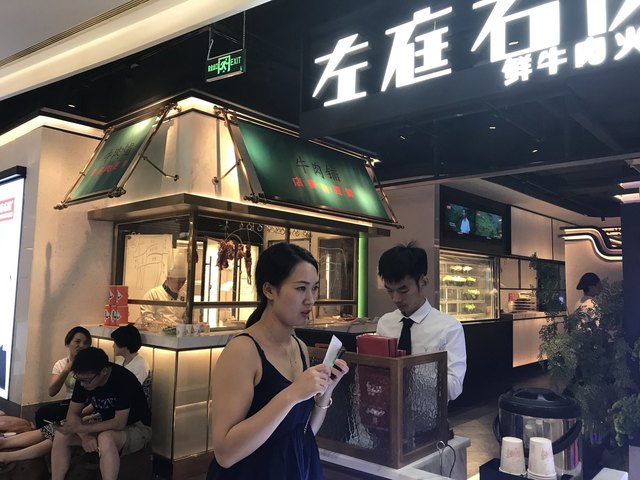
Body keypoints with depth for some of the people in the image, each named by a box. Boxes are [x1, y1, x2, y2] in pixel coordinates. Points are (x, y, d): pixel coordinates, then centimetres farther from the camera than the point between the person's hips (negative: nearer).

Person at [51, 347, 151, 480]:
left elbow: (119, 423, -29)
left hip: (137, 428, -7)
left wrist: (80, 428, -26)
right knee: (61, 435, -10)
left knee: (105, 438, -37)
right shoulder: (83, 379, -9)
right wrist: (85, 435, -23)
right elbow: (73, 413, -4)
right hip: (108, 427, 7)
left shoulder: (123, 379, -29)